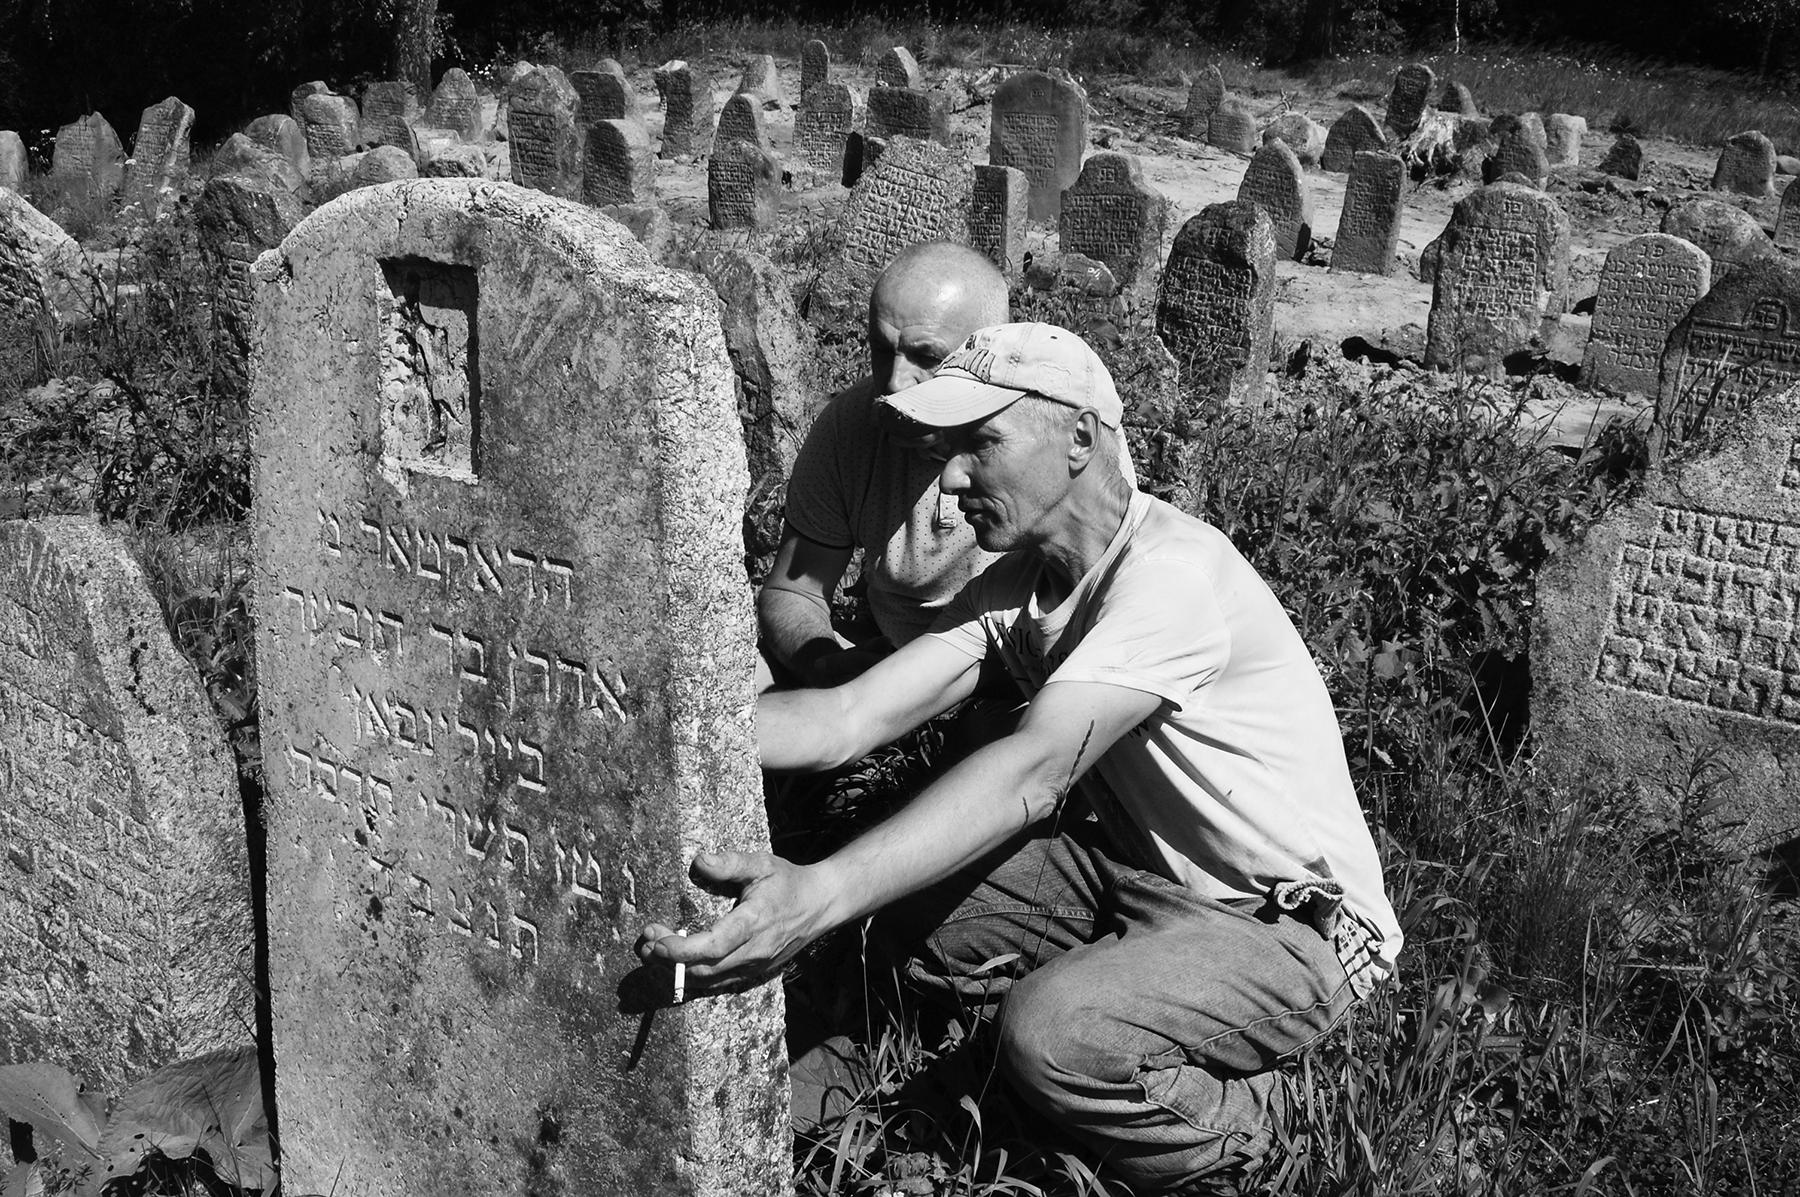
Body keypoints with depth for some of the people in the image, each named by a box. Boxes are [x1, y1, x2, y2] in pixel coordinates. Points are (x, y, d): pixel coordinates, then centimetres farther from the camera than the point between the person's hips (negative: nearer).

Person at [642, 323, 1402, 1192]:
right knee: (909, 893, -7)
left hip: (1294, 926, -8)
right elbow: (848, 719, -10)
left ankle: (1229, 1120, 2)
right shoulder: (1016, 584, 0)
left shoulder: (1172, 573, -26)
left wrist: (822, 894, -51)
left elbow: (1034, 771, -39)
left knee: (1051, 1034, -31)